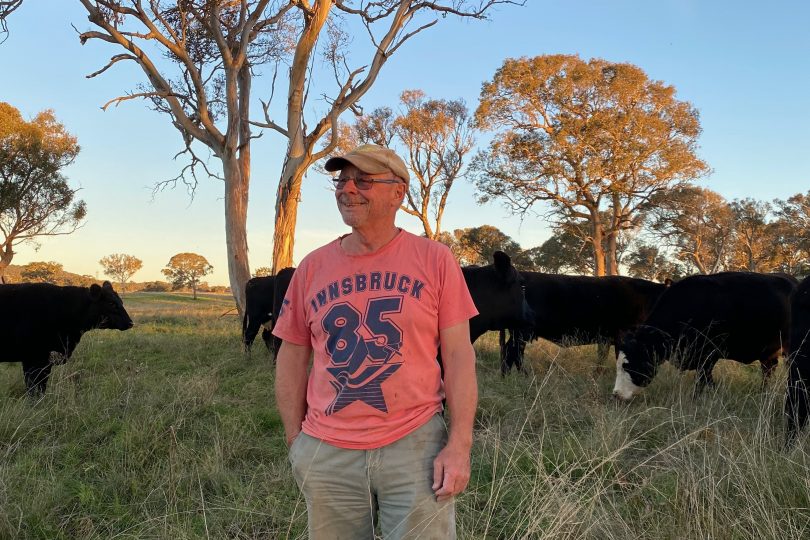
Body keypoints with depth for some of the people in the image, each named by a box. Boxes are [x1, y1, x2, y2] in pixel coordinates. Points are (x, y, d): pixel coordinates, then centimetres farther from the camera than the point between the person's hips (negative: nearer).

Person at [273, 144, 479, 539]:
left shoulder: (434, 260, -3)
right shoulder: (312, 267, 3)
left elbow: (458, 354, -5)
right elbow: (292, 358, 9)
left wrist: (459, 444, -10)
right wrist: (296, 442, 6)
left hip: (415, 445, -2)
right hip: (327, 453, 3)